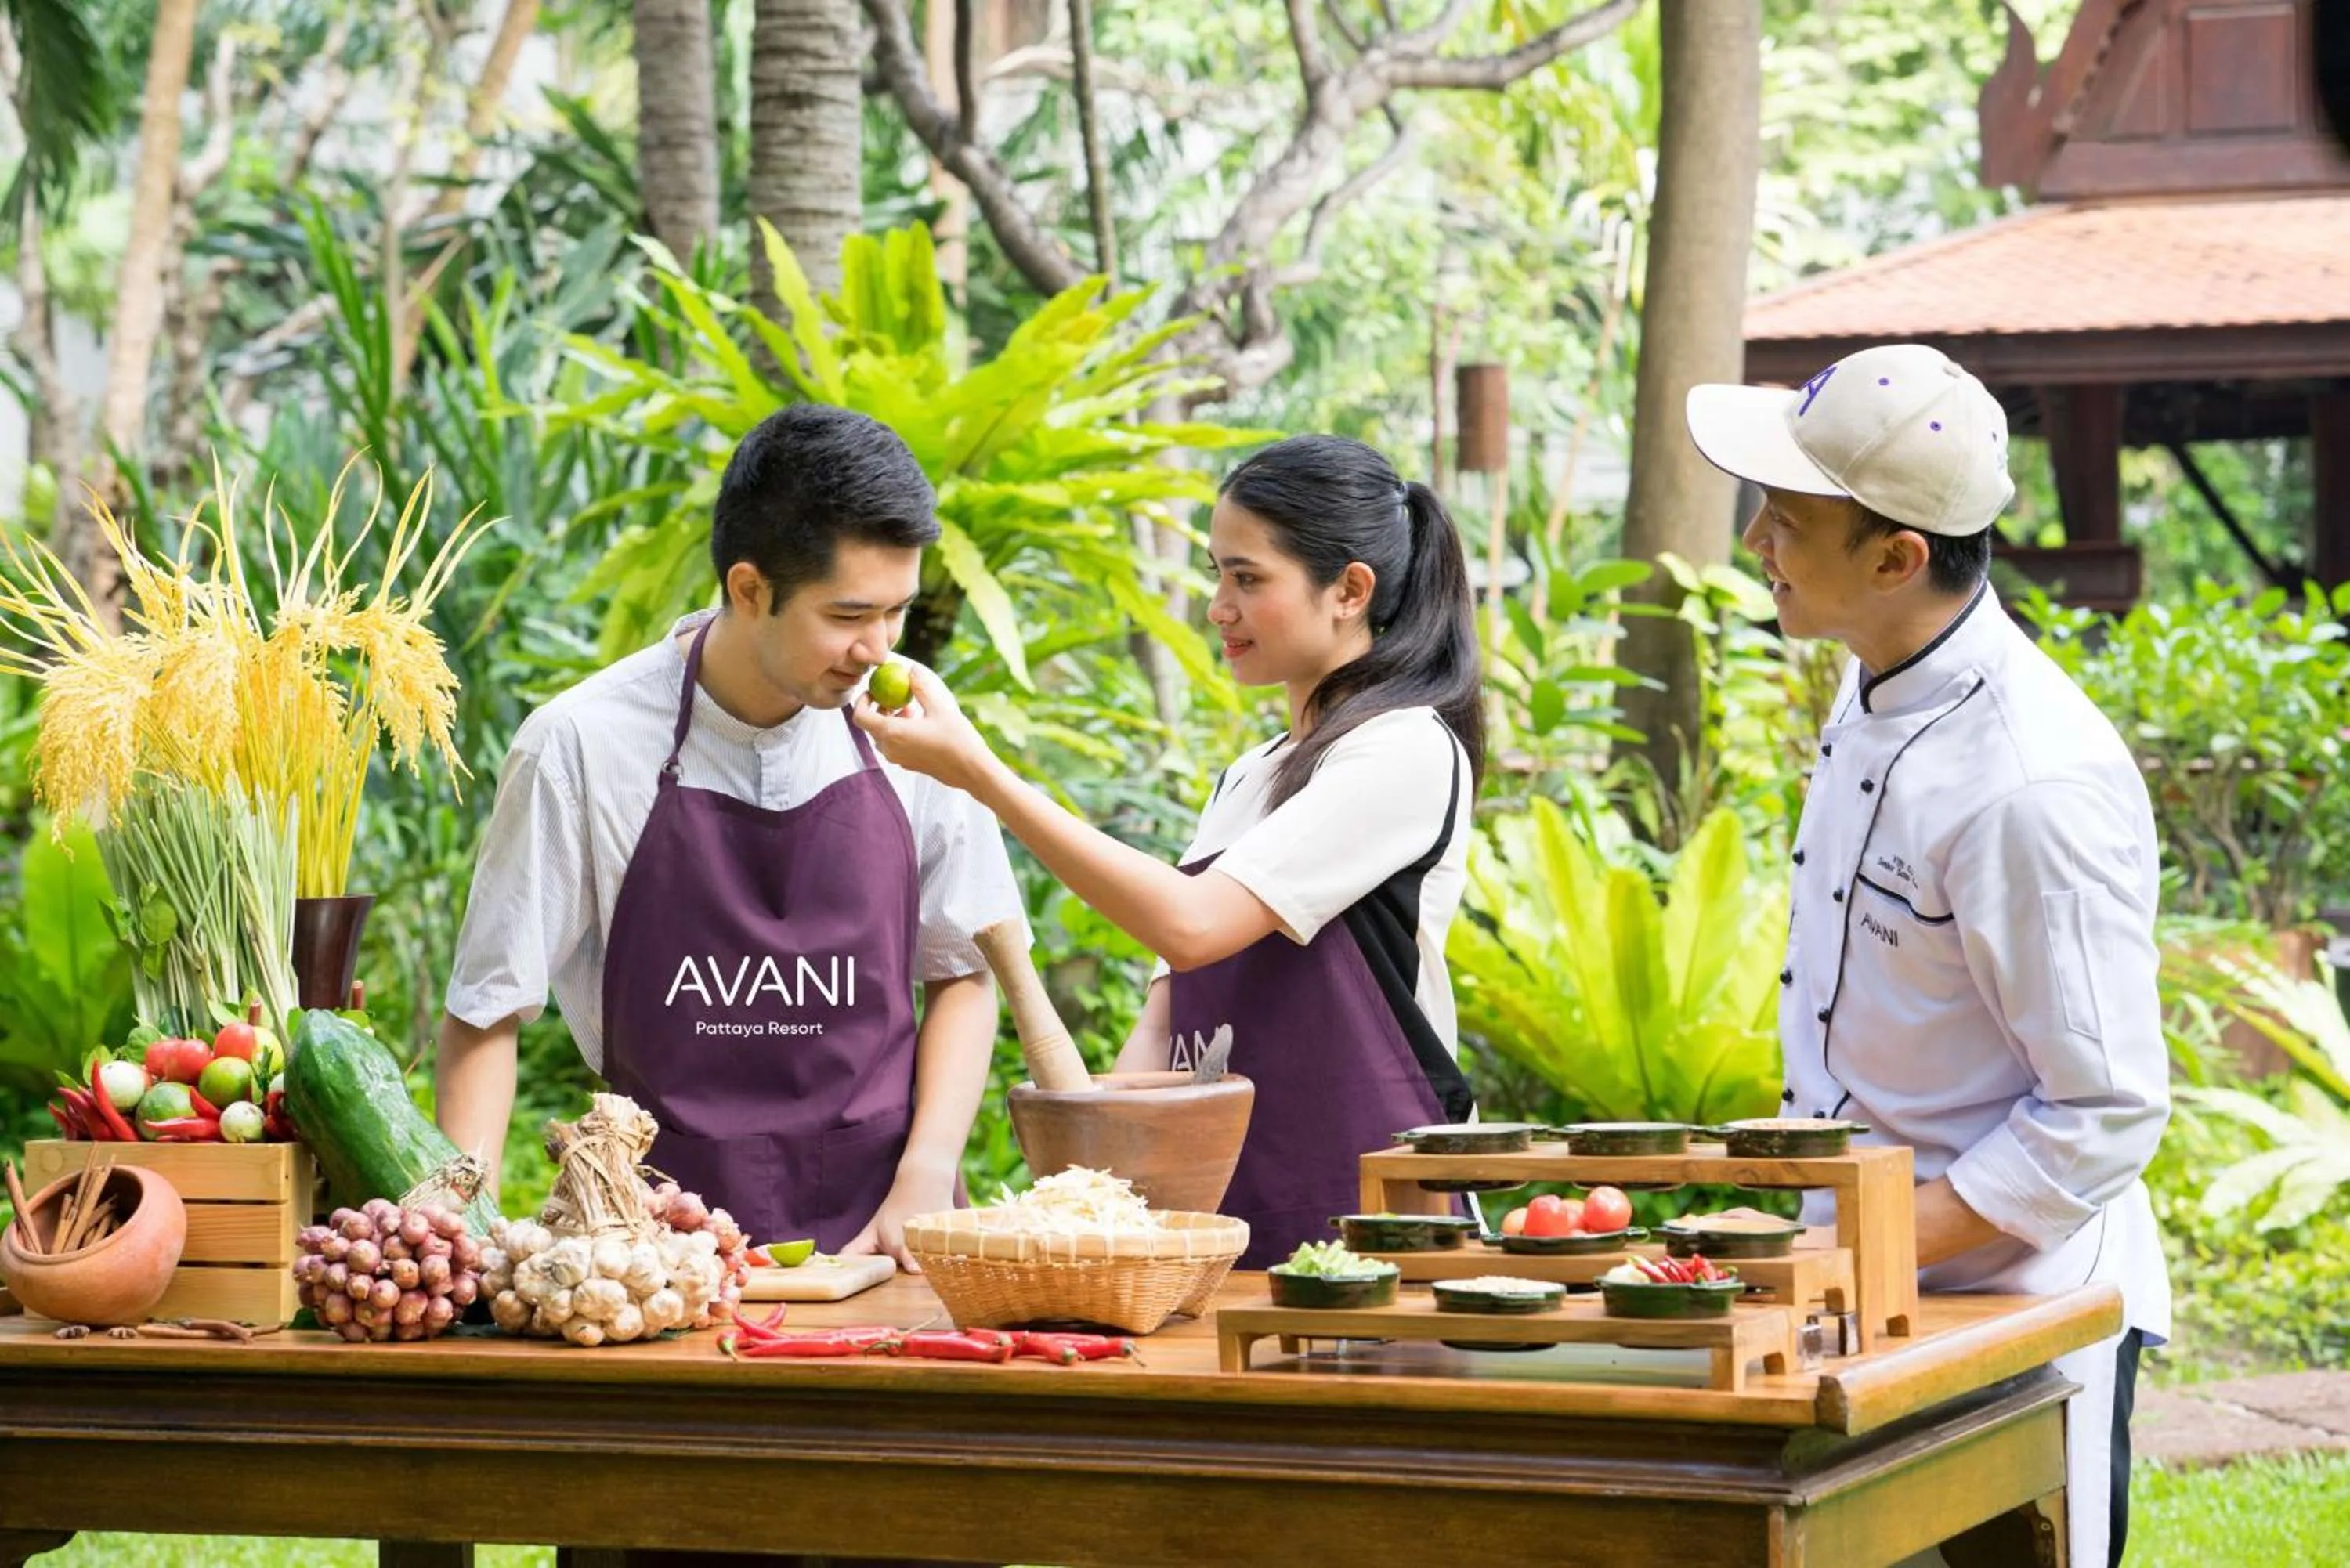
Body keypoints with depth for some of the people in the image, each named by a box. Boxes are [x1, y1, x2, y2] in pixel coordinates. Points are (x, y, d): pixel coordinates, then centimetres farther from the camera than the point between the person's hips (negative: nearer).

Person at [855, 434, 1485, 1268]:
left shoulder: (1407, 752, -6)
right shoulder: (1245, 778, 20)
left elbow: (1189, 926, -17)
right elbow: (1167, 1020, 16)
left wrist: (977, 771, -16)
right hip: (1222, 1222, 7)